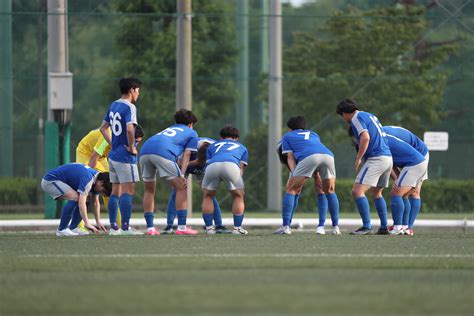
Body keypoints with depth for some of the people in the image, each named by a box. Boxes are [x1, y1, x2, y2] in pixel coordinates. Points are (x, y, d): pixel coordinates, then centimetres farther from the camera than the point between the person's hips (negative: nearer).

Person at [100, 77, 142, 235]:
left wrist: (112, 144, 15)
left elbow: (103, 128, 19)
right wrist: (131, 147, -17)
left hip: (113, 155, 8)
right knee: (128, 191, -6)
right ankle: (125, 227, -9)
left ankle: (113, 227, 12)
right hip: (125, 157, -8)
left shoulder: (113, 105, 12)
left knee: (116, 191, 11)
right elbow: (130, 128, -29)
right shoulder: (129, 107, -14)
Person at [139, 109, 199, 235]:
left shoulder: (170, 128, 40)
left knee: (149, 190, 19)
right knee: (181, 189, 5)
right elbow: (186, 154, 11)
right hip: (163, 153, -6)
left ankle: (150, 227, 15)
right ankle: (182, 227, -1)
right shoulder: (192, 133, 25)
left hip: (145, 150, 6)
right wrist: (181, 175, 2)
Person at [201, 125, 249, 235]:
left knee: (207, 197, 23)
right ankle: (237, 227, 15)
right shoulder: (242, 147, 37)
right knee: (238, 196, 20)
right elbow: (241, 168, 27)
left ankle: (209, 227, 18)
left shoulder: (212, 146, 39)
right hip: (231, 165, -1)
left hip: (212, 165, 1)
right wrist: (239, 188, 31)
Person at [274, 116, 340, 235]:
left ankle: (286, 227, 0)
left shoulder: (287, 136, 32)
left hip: (308, 158, -4)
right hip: (328, 155, 4)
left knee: (291, 190, 8)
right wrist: (316, 174, 42)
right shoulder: (313, 134, 42)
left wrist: (294, 173, 8)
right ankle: (335, 227, 14)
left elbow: (290, 158, 19)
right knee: (330, 192, 21)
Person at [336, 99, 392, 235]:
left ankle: (367, 226, -18)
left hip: (376, 159, -9)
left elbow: (365, 138, -20)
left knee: (357, 191, -12)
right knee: (377, 193, 23)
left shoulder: (356, 118, -6)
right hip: (388, 157, 9)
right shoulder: (370, 116, 22)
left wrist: (358, 159, -15)